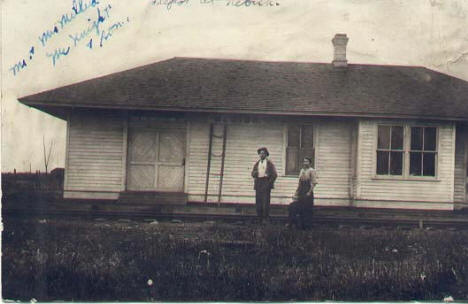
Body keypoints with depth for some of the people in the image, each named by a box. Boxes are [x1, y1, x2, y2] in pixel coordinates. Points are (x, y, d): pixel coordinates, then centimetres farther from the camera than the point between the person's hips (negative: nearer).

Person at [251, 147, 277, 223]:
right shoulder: (256, 164, 19)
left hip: (266, 183, -4)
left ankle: (265, 218, -6)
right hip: (258, 184, 4)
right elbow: (253, 174, 14)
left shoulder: (270, 163, 7)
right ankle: (259, 217, 3)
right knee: (258, 201, -2)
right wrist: (255, 173, -8)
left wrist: (270, 182, -6)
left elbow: (274, 174, 3)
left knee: (266, 201, -8)